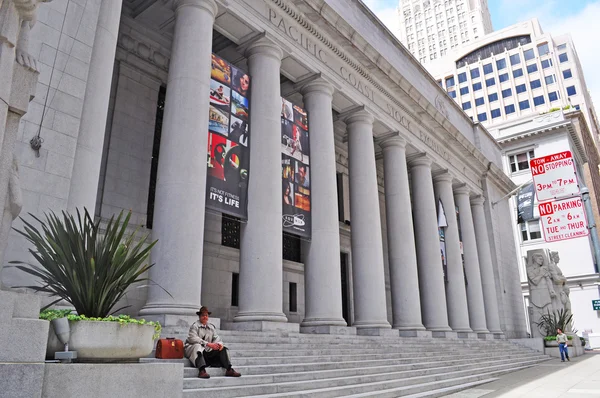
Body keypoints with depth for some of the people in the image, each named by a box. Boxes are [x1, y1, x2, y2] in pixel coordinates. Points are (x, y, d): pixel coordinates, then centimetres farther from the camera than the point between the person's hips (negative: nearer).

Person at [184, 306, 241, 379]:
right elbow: (193, 339, -19)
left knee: (222, 349, -10)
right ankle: (202, 371, -53)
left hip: (207, 351, 6)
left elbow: (216, 337, 12)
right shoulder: (195, 326, -3)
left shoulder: (211, 327, 17)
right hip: (193, 348, -6)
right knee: (198, 346, -37)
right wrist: (208, 344, -28)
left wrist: (219, 343, -15)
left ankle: (229, 370, -21)